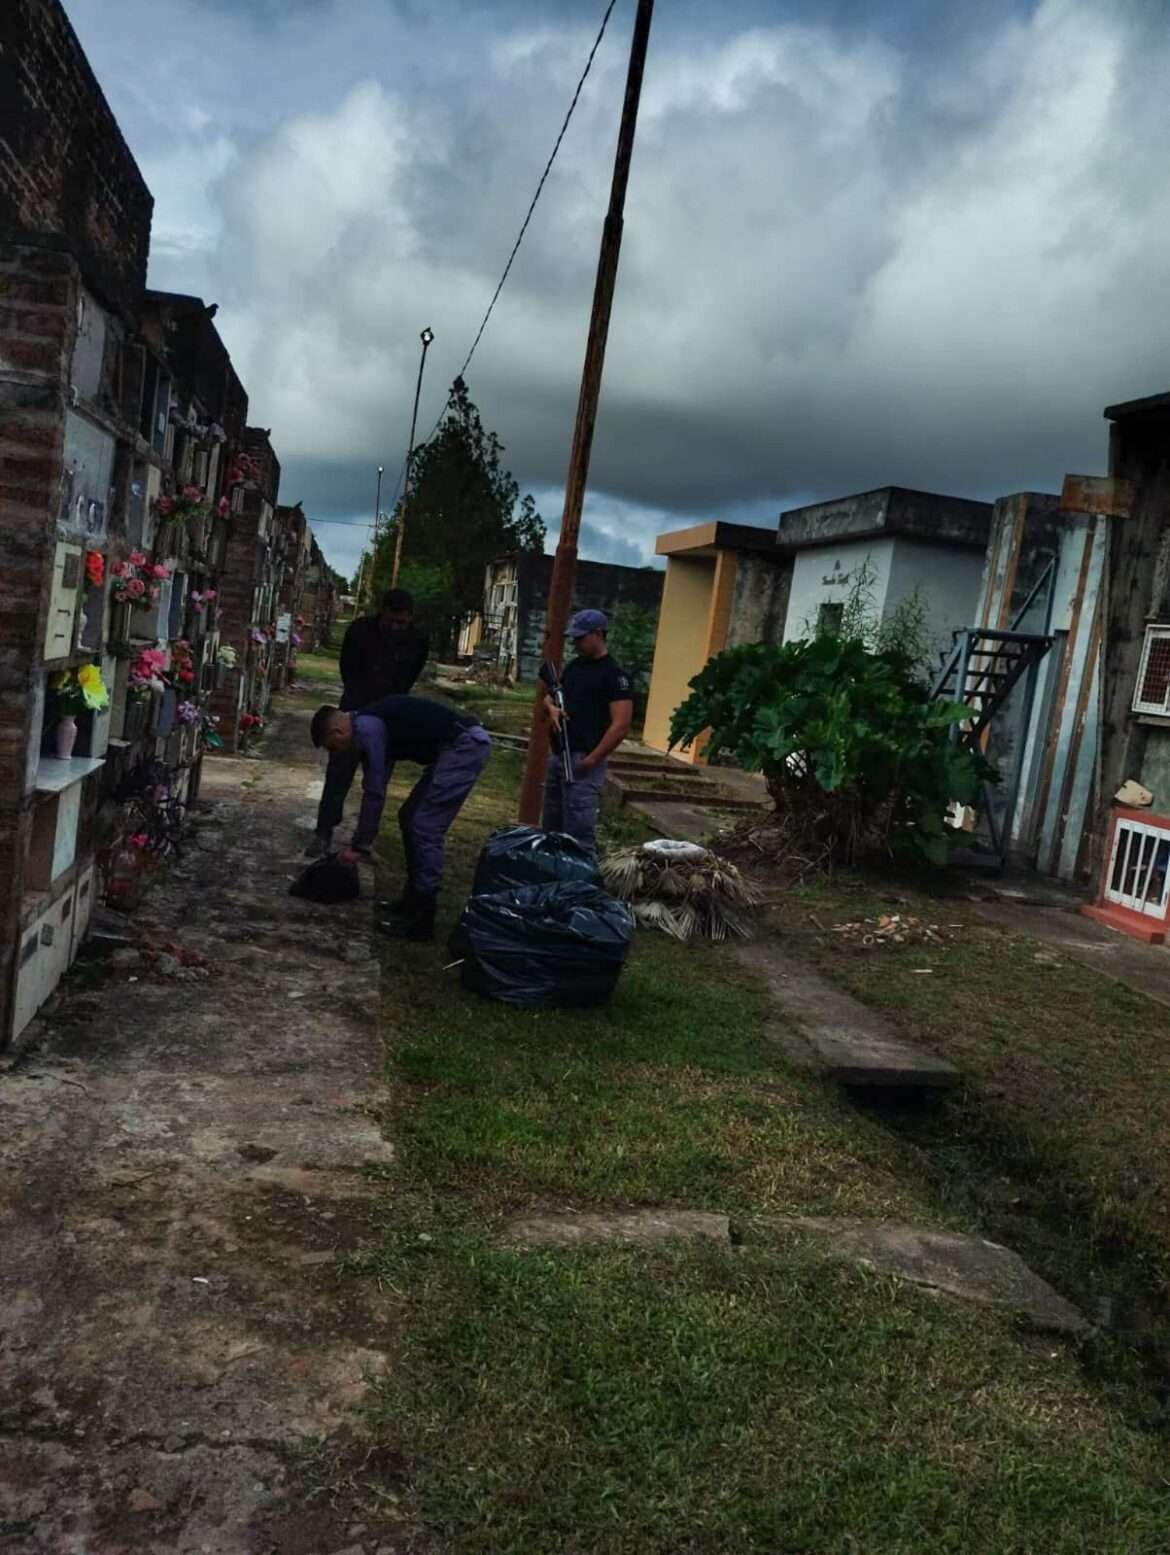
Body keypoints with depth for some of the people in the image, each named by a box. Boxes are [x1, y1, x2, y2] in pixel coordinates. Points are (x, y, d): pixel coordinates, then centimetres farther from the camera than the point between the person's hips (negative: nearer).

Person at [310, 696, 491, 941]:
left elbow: (374, 792, -12)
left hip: (466, 745, -10)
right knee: (410, 819, 15)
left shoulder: (367, 729, -13)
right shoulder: (370, 728, 17)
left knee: (425, 828, -8)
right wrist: (362, 840, 28)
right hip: (460, 745, 10)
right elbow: (375, 789, 24)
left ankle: (421, 918, -2)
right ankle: (413, 899, 24)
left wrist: (358, 846, -3)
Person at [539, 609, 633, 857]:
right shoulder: (574, 665, 13)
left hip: (583, 760, -9)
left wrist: (591, 760, -21)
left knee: (579, 829, -10)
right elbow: (551, 694, 24)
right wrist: (552, 707, -1)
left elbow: (621, 726, -18)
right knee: (552, 826, 15)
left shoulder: (614, 675, -12)